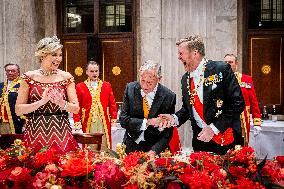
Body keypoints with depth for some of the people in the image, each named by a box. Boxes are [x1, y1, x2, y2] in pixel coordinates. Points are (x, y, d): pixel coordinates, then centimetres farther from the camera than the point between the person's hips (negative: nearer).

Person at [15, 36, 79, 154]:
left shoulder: (66, 77, 4)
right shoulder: (29, 77, 2)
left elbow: (76, 109, 2)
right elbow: (18, 110, -3)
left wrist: (61, 103, -17)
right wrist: (42, 101, -15)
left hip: (61, 134, 1)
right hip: (35, 134, 0)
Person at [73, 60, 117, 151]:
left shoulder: (107, 86, 12)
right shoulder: (80, 87, 6)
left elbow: (112, 104, 10)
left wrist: (113, 118, 1)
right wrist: (77, 121, -5)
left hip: (104, 122, 2)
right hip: (88, 122, -1)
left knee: (104, 147, 2)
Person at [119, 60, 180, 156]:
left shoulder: (168, 96, -16)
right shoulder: (130, 88, -9)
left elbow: (167, 132, -14)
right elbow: (123, 120, -12)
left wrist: (154, 151, -28)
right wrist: (147, 122, -24)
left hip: (153, 147, -2)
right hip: (131, 146, 2)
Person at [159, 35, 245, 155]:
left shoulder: (221, 69, -10)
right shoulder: (185, 79, 10)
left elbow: (238, 103, -14)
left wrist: (214, 128, -17)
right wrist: (175, 118, -3)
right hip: (200, 139, 5)